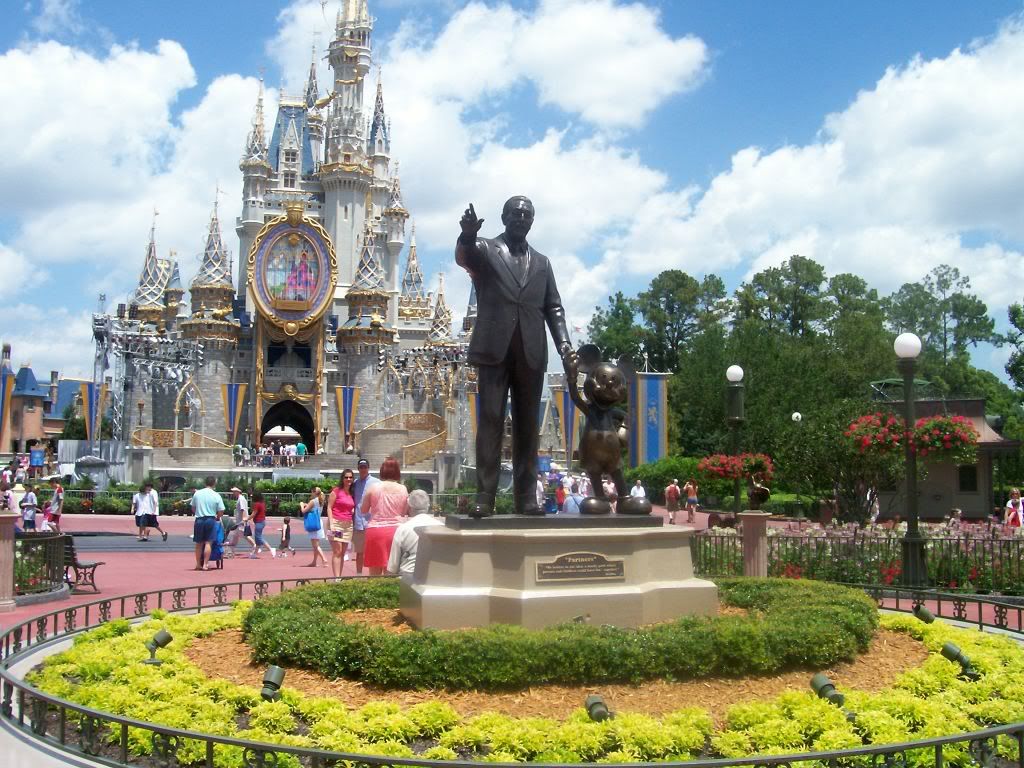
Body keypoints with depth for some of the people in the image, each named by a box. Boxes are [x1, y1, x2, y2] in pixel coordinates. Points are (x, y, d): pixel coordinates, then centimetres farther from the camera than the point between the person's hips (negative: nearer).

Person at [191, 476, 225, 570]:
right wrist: (217, 517, 17)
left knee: (199, 544, 11)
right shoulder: (216, 496, -5)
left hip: (199, 520, 3)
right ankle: (205, 564, -6)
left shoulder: (197, 493, 2)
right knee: (208, 543, -2)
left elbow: (193, 508, 11)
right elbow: (221, 511, -3)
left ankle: (198, 564, 19)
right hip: (210, 520, -3)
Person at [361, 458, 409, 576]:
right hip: (394, 530, 1)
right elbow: (404, 512, 10)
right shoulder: (403, 489, 0)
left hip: (375, 530, -1)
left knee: (375, 573, 6)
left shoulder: (373, 488, -2)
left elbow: (364, 511, 8)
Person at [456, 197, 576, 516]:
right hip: (494, 349, -3)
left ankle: (526, 497, 4)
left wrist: (564, 345, 0)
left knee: (527, 425, 2)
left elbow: (553, 308, 16)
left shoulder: (542, 262, 21)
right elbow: (463, 256, -13)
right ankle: (485, 495, -7)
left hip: (531, 353, 3)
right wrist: (467, 234, -36)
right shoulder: (485, 249, 10)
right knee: (490, 421, -7)